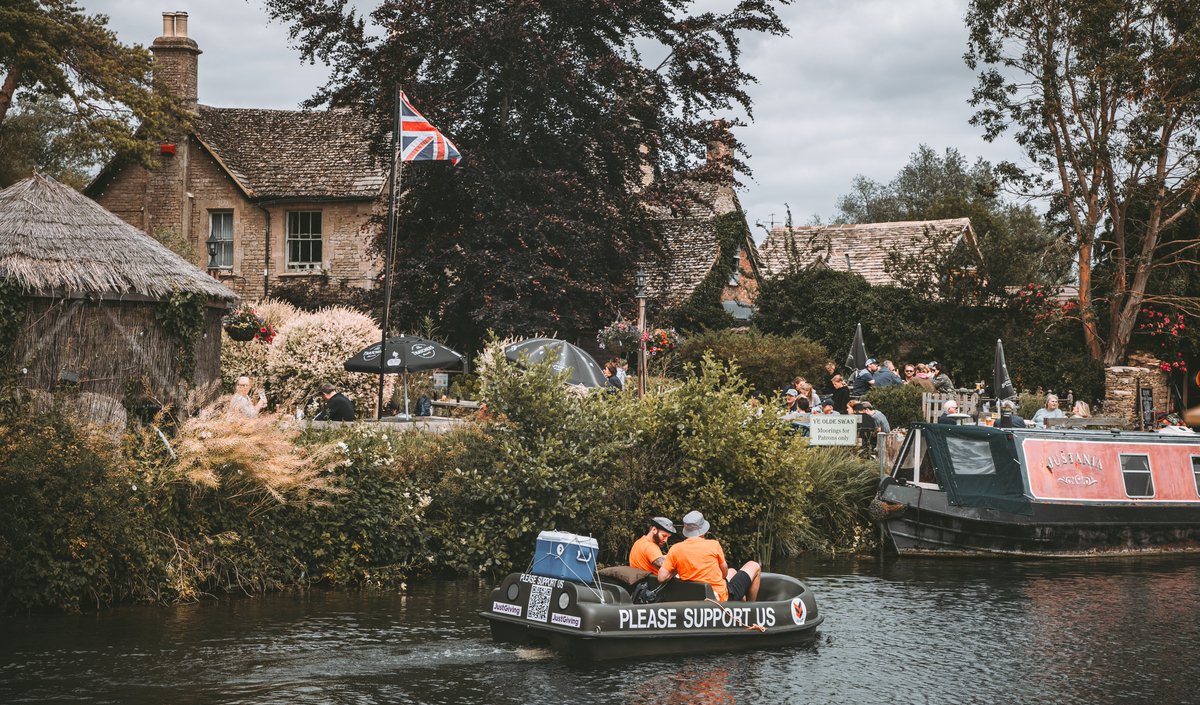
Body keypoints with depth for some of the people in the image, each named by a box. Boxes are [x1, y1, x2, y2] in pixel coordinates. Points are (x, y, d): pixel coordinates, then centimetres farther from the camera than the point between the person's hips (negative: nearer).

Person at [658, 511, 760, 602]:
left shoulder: (675, 549, -8)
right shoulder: (713, 545, -16)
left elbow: (661, 578, -12)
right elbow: (724, 572, -2)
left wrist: (676, 571, 6)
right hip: (723, 598, -5)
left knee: (732, 571, 34)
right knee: (754, 567, 17)